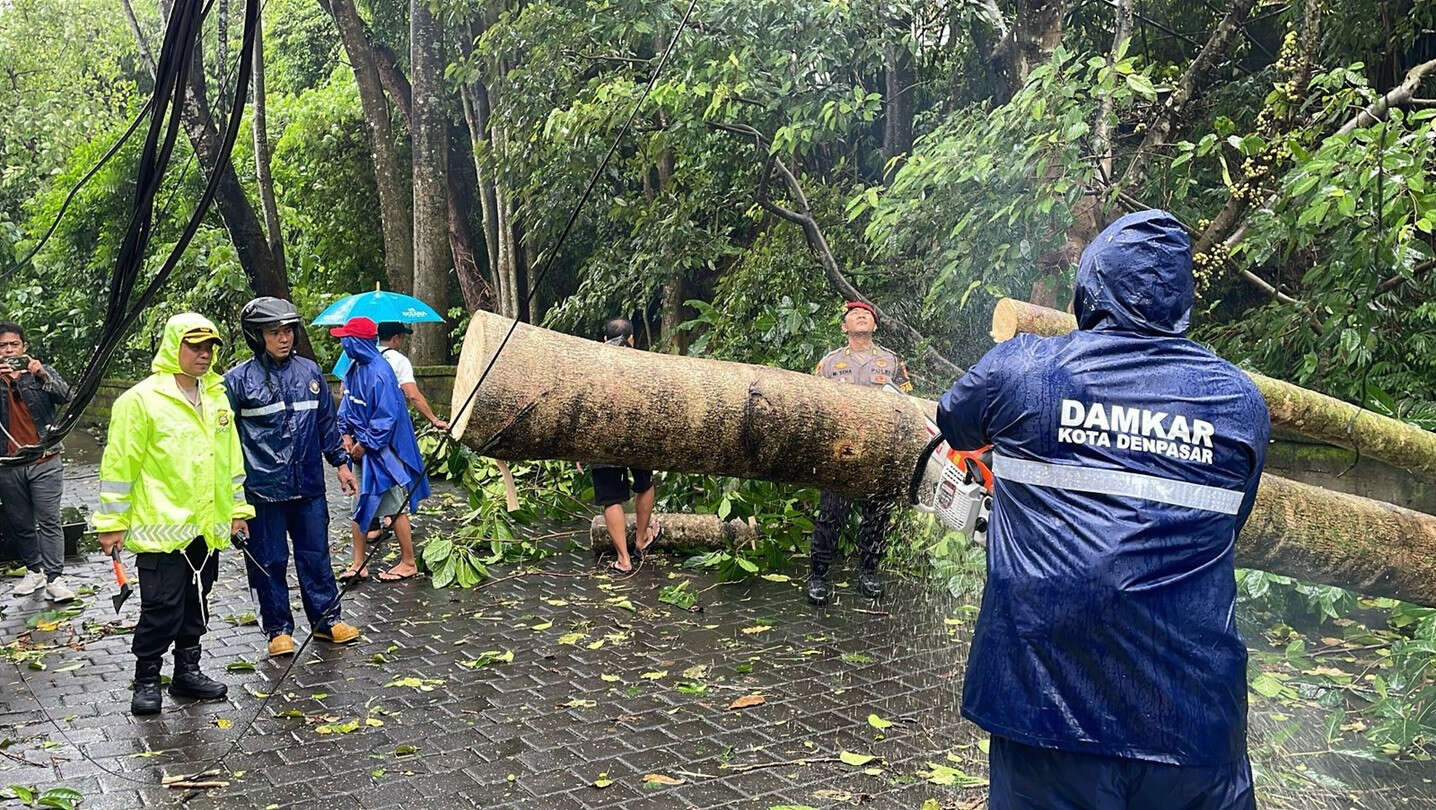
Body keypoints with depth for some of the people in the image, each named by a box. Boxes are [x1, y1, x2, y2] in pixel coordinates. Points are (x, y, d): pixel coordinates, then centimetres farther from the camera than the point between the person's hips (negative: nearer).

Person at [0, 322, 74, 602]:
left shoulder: (42, 373, 5)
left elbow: (65, 396, -12)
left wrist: (43, 376, -30)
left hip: (45, 462, -2)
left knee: (49, 522, -6)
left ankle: (55, 578, -6)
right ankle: (34, 571, 24)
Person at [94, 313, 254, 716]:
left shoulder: (217, 396, 10)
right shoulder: (141, 399, -11)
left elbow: (230, 457, 16)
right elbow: (119, 464, -9)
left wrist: (237, 509, 16)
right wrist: (112, 522, -9)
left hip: (208, 527, 6)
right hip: (161, 528, -6)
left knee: (195, 604, 15)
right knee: (161, 608, -2)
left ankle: (187, 671, 28)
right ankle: (146, 680, 13)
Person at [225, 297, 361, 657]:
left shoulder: (309, 371, 7)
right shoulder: (239, 380, -5)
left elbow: (327, 422, 16)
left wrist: (340, 462, 15)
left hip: (309, 485, 3)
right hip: (264, 489, -3)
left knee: (315, 555, 11)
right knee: (270, 562, 5)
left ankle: (326, 619, 22)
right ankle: (278, 628, 18)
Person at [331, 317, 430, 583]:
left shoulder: (379, 373, -22)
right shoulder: (354, 369, 4)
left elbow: (387, 417, -22)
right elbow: (347, 404, 15)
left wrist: (364, 444, -15)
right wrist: (347, 434, 2)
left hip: (383, 450, -9)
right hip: (361, 447, 9)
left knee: (395, 507, 1)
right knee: (360, 505, 13)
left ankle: (409, 563, 14)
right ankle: (358, 564, 22)